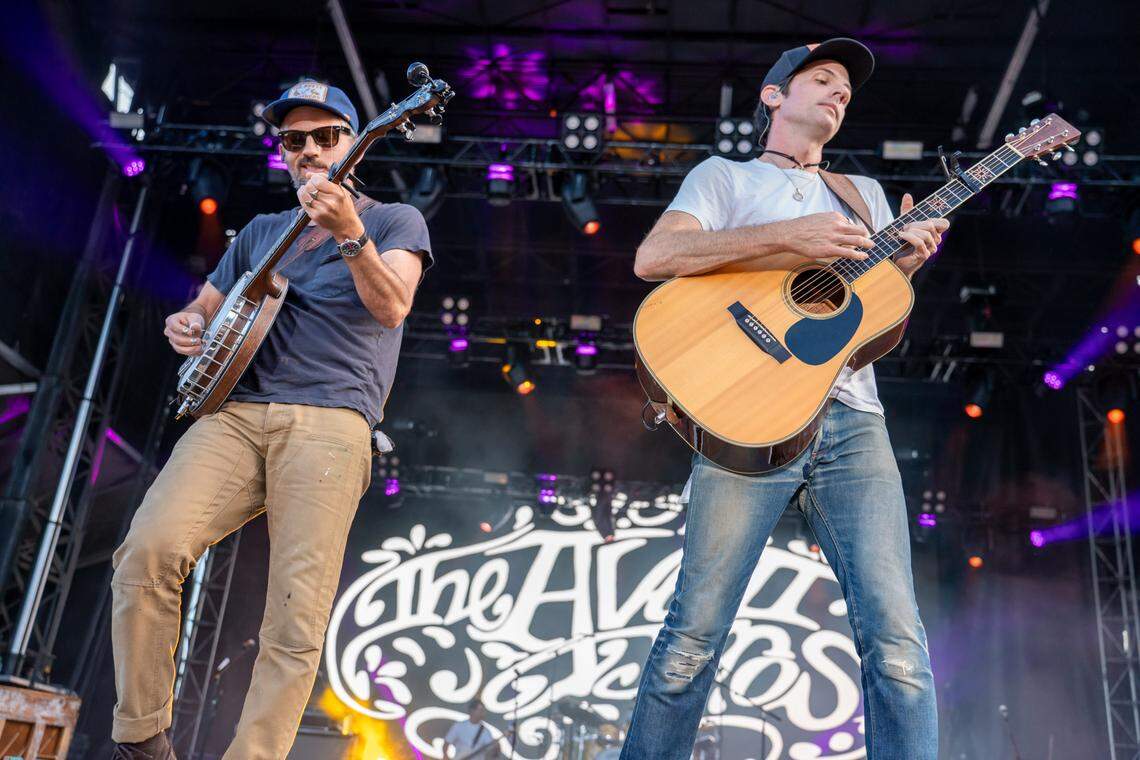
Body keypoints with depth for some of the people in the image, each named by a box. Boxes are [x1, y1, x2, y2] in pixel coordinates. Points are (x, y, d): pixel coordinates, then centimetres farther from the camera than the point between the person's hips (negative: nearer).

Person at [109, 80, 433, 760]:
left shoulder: (394, 220, 13)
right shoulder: (261, 231, 28)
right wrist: (186, 324, 9)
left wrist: (350, 234, -23)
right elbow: (204, 307, 34)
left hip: (331, 420, -3)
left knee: (297, 619, -17)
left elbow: (391, 307, -6)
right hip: (236, 412, 4)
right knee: (149, 548, -21)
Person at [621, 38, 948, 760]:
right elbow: (654, 257, -5)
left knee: (897, 640, -9)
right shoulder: (725, 176, 15)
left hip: (852, 423, 4)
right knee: (696, 635, -6)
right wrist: (789, 234, -12)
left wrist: (905, 258, 1)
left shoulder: (864, 192, 29)